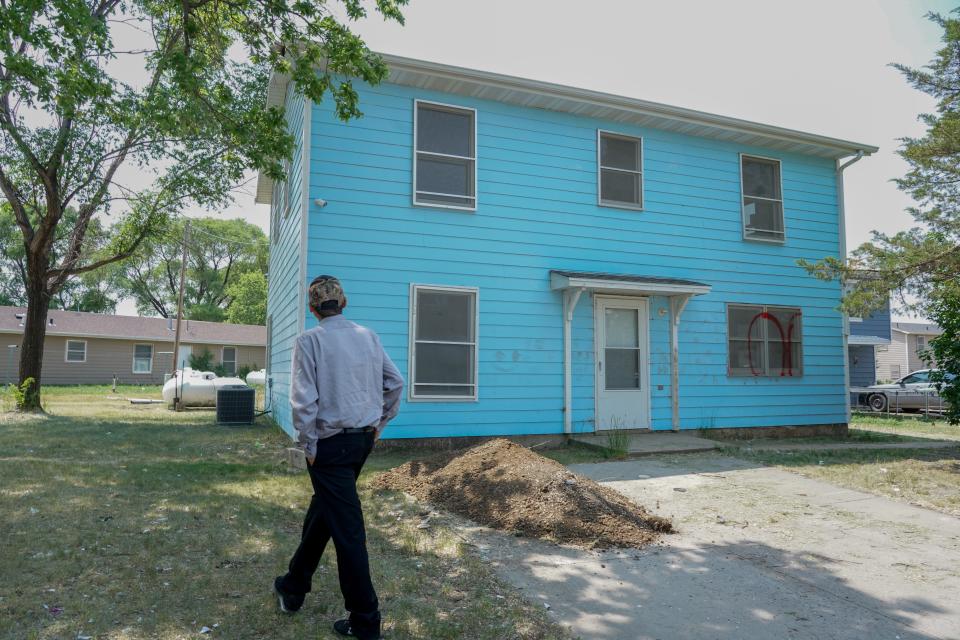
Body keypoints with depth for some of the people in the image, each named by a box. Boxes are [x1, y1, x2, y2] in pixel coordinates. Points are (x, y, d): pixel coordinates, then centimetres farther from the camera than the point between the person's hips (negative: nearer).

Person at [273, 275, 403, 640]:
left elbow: (304, 401, -16)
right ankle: (294, 587, 40)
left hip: (331, 444, -6)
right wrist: (379, 424, 17)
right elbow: (395, 383, 9)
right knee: (321, 512, 23)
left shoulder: (310, 340, -11)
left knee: (347, 529, 0)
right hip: (364, 439, 6)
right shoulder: (368, 336, 5)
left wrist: (310, 447, -6)